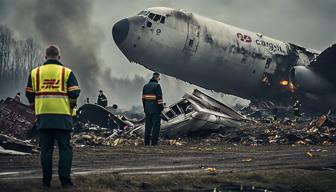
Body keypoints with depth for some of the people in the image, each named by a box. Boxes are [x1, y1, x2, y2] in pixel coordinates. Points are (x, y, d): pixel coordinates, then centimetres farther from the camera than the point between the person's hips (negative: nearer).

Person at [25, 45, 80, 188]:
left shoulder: (35, 72, 7)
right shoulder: (67, 72, 1)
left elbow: (29, 94, 7)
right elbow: (75, 92, -5)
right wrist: (71, 106, 11)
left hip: (43, 117, 2)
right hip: (62, 117, -2)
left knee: (46, 149, 8)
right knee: (65, 149, 2)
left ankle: (46, 181, 8)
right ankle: (65, 180, -5)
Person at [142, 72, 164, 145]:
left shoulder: (146, 86, 11)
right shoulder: (157, 86, -11)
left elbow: (143, 98, 13)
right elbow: (159, 98, -16)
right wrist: (161, 108, -9)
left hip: (147, 108, 7)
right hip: (155, 109, -6)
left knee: (148, 125, 9)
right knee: (156, 125, -3)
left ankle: (147, 142, 9)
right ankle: (154, 142, -6)